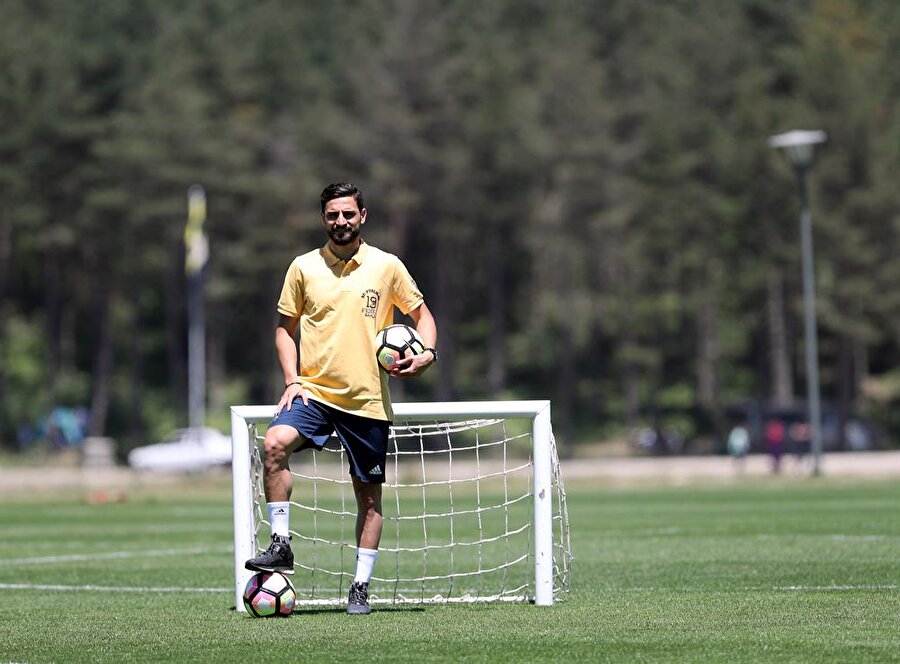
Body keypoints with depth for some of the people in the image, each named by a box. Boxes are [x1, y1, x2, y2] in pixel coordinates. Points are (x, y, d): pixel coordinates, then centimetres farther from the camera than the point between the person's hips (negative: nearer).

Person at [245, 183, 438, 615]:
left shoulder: (387, 266, 2)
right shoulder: (304, 267, 4)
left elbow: (420, 313, 12)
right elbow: (284, 327, 12)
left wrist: (427, 354, -7)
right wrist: (292, 380, -2)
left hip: (368, 400, 0)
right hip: (313, 391, 0)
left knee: (369, 494, 3)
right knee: (274, 443, -28)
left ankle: (361, 587, 13)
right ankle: (281, 546, -21)